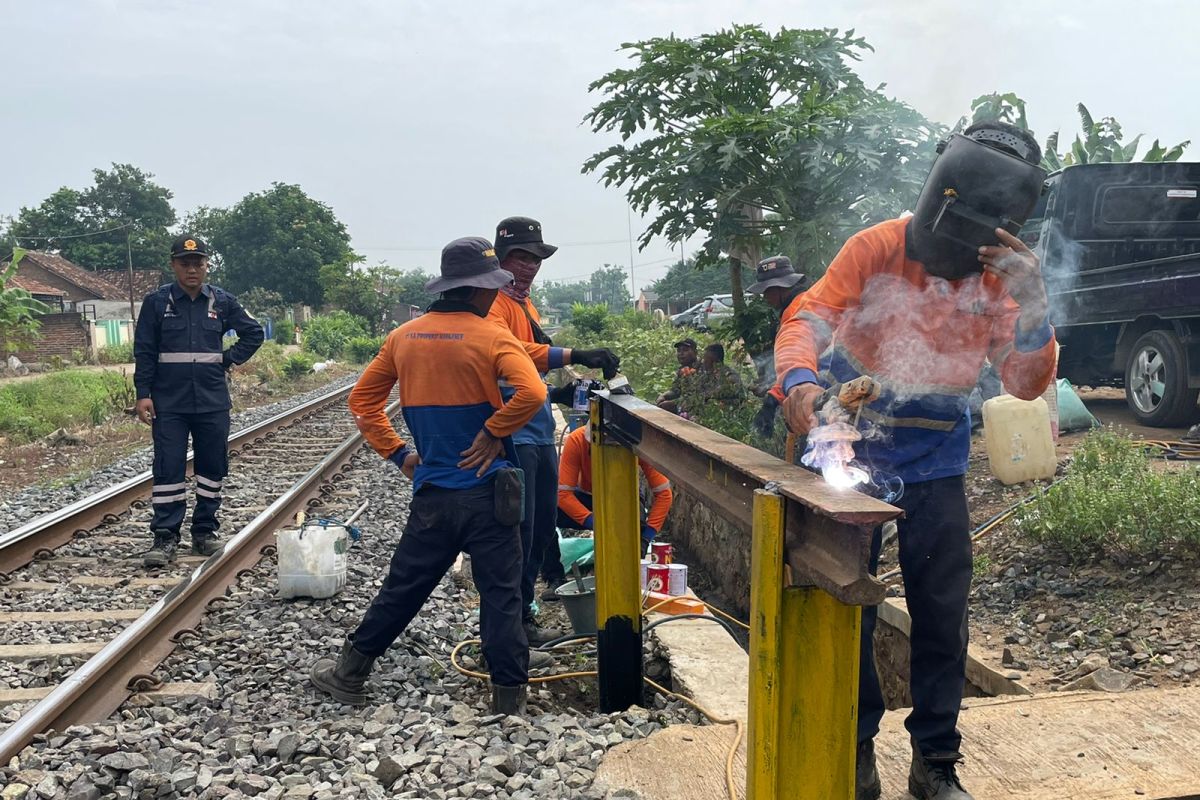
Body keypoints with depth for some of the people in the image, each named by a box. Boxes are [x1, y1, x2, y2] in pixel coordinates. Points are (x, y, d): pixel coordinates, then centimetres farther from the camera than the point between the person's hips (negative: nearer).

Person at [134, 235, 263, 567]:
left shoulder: (222, 301, 3)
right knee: (168, 468, -3)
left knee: (213, 466, 7)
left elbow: (254, 333, 15)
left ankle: (205, 532, 20)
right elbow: (144, 351, 0)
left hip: (213, 402, 2)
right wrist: (143, 394, -5)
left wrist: (229, 359, 3)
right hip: (168, 403, -2)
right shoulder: (156, 302, -1)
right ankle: (165, 537, 3)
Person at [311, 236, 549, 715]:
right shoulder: (491, 338, -9)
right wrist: (493, 434, -12)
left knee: (402, 588, 17)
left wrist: (396, 452, 12)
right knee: (500, 594, 5)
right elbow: (531, 393, -25)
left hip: (431, 494, 4)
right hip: (487, 491, -4)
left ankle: (349, 675, 27)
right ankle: (509, 698, 10)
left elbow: (362, 399, 12)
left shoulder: (404, 337, 6)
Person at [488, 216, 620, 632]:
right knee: (518, 527, -5)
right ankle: (518, 618, 3)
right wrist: (574, 355, -37)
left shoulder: (526, 305, 19)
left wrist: (557, 392, 13)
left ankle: (537, 589, 28)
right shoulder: (494, 304, -11)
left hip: (538, 430, 10)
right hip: (513, 431, -10)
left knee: (543, 521, 16)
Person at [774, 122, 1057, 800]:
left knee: (943, 615, 5)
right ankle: (856, 745, 22)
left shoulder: (1003, 276, -4)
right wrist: (801, 380, -43)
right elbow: (807, 319, -21)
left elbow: (1028, 384, -9)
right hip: (850, 453, -2)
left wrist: (1031, 303, -26)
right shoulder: (877, 249, -13)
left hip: (936, 467, 2)